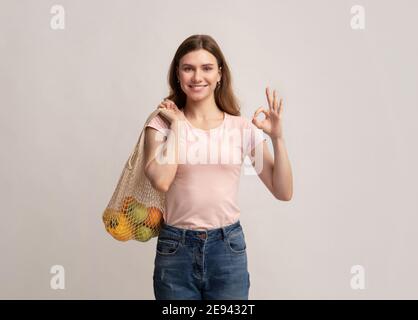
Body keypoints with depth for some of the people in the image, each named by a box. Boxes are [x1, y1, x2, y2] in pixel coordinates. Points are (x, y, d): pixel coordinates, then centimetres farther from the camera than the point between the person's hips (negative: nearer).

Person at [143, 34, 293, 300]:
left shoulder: (243, 127, 0)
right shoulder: (163, 123, -1)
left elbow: (283, 192, -1)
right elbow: (161, 181, -19)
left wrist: (277, 138, -12)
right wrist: (177, 124, -11)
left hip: (228, 247, 1)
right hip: (176, 247, 0)